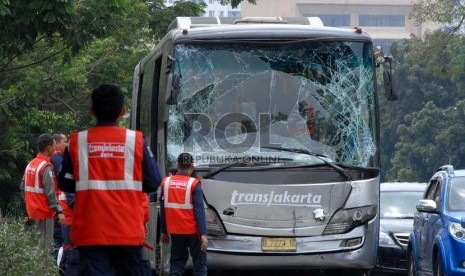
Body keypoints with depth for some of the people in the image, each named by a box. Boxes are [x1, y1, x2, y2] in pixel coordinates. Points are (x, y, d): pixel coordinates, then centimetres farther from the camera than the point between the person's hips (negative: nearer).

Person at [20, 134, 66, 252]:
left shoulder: (30, 164, 10)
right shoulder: (46, 167, -17)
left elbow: (23, 187, 14)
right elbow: (50, 192, -21)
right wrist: (59, 211, -19)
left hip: (33, 210, 9)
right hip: (44, 211, -9)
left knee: (36, 243, 13)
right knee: (45, 246, -7)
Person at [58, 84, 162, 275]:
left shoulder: (77, 141, 0)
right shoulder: (136, 140, -3)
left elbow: (65, 184, 5)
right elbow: (153, 183, 1)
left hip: (89, 232, 0)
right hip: (128, 231, 0)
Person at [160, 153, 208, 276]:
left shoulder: (166, 182, 3)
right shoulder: (194, 184, -10)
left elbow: (163, 210, 9)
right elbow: (199, 211, -14)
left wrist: (164, 232, 17)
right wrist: (203, 234, -14)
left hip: (174, 232, 4)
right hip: (192, 231, -4)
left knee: (177, 263, 12)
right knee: (200, 264, 4)